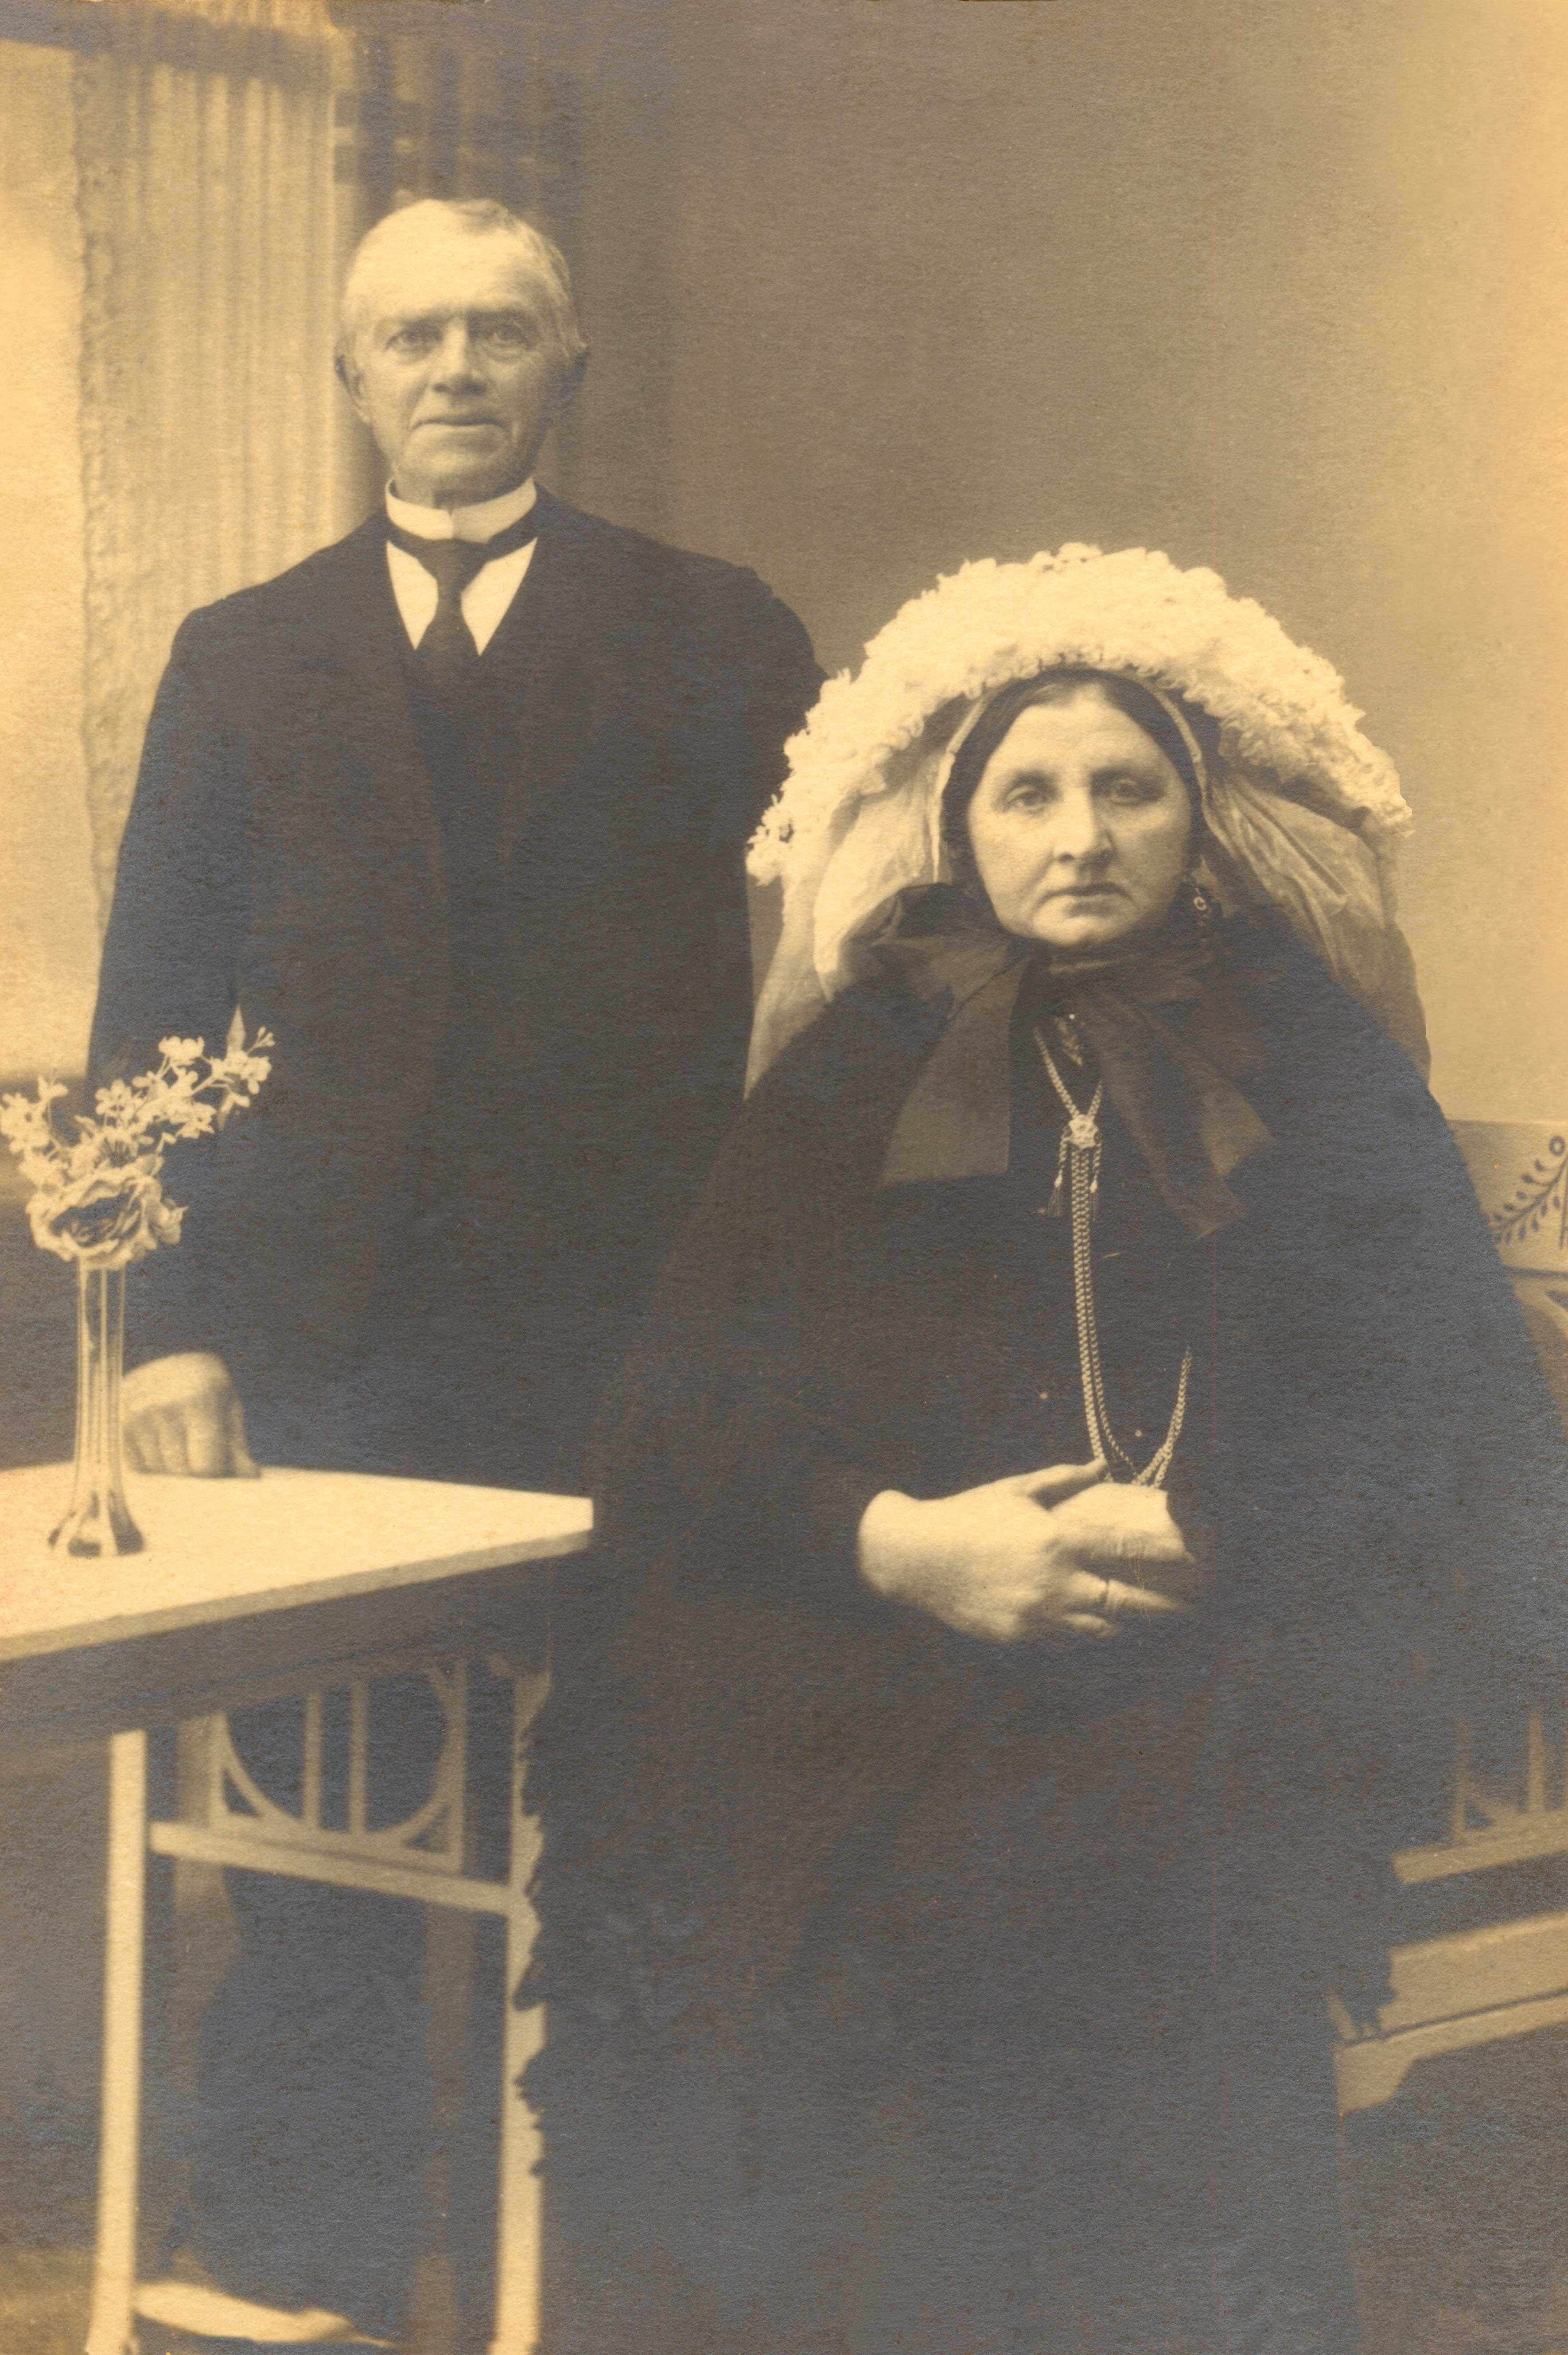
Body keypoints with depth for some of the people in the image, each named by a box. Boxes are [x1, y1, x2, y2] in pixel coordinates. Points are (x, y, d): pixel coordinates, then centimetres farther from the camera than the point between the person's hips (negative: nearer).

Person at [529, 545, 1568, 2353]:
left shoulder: (1317, 1081, 8)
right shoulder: (858, 1075, 9)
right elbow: (686, 1399, 1)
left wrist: (1205, 1530, -14)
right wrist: (890, 1542, -16)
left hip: (1205, 1805, 0)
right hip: (882, 1781, 0)